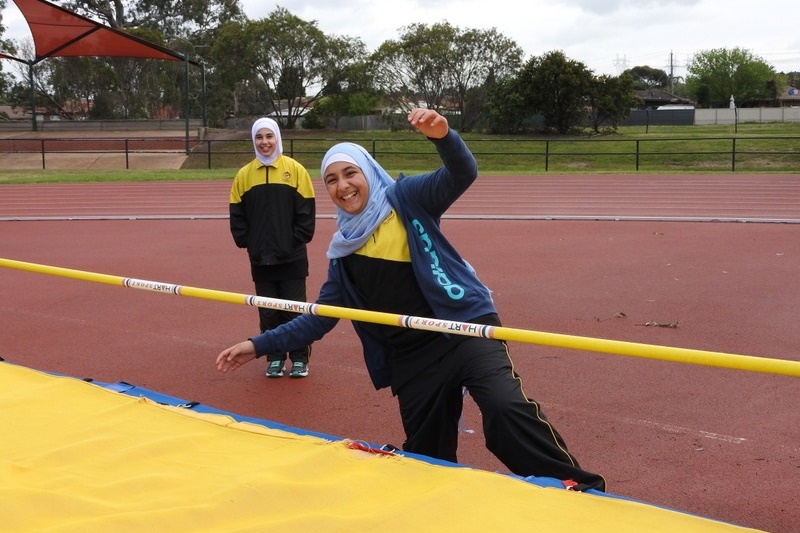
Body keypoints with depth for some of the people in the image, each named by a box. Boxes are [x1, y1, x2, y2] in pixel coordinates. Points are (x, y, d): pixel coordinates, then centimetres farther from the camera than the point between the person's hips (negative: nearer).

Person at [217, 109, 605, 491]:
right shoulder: (343, 250, 12)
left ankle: (581, 491, -16)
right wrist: (261, 345, 13)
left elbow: (462, 174, -15)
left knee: (506, 408, -25)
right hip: (411, 359, 6)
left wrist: (443, 137, -35)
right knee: (427, 456, 7)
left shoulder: (404, 199, 0)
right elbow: (321, 316, 17)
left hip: (465, 327, -5)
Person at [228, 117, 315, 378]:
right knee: (268, 312, 9)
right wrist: (245, 240, -3)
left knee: (295, 309, 5)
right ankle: (275, 358, 20)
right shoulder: (244, 174, 4)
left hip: (292, 257, -2)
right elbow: (237, 214, 6)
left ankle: (300, 358, 16)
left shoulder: (295, 170, -2)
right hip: (260, 258, 2)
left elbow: (306, 210, -3)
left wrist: (298, 239, -9)